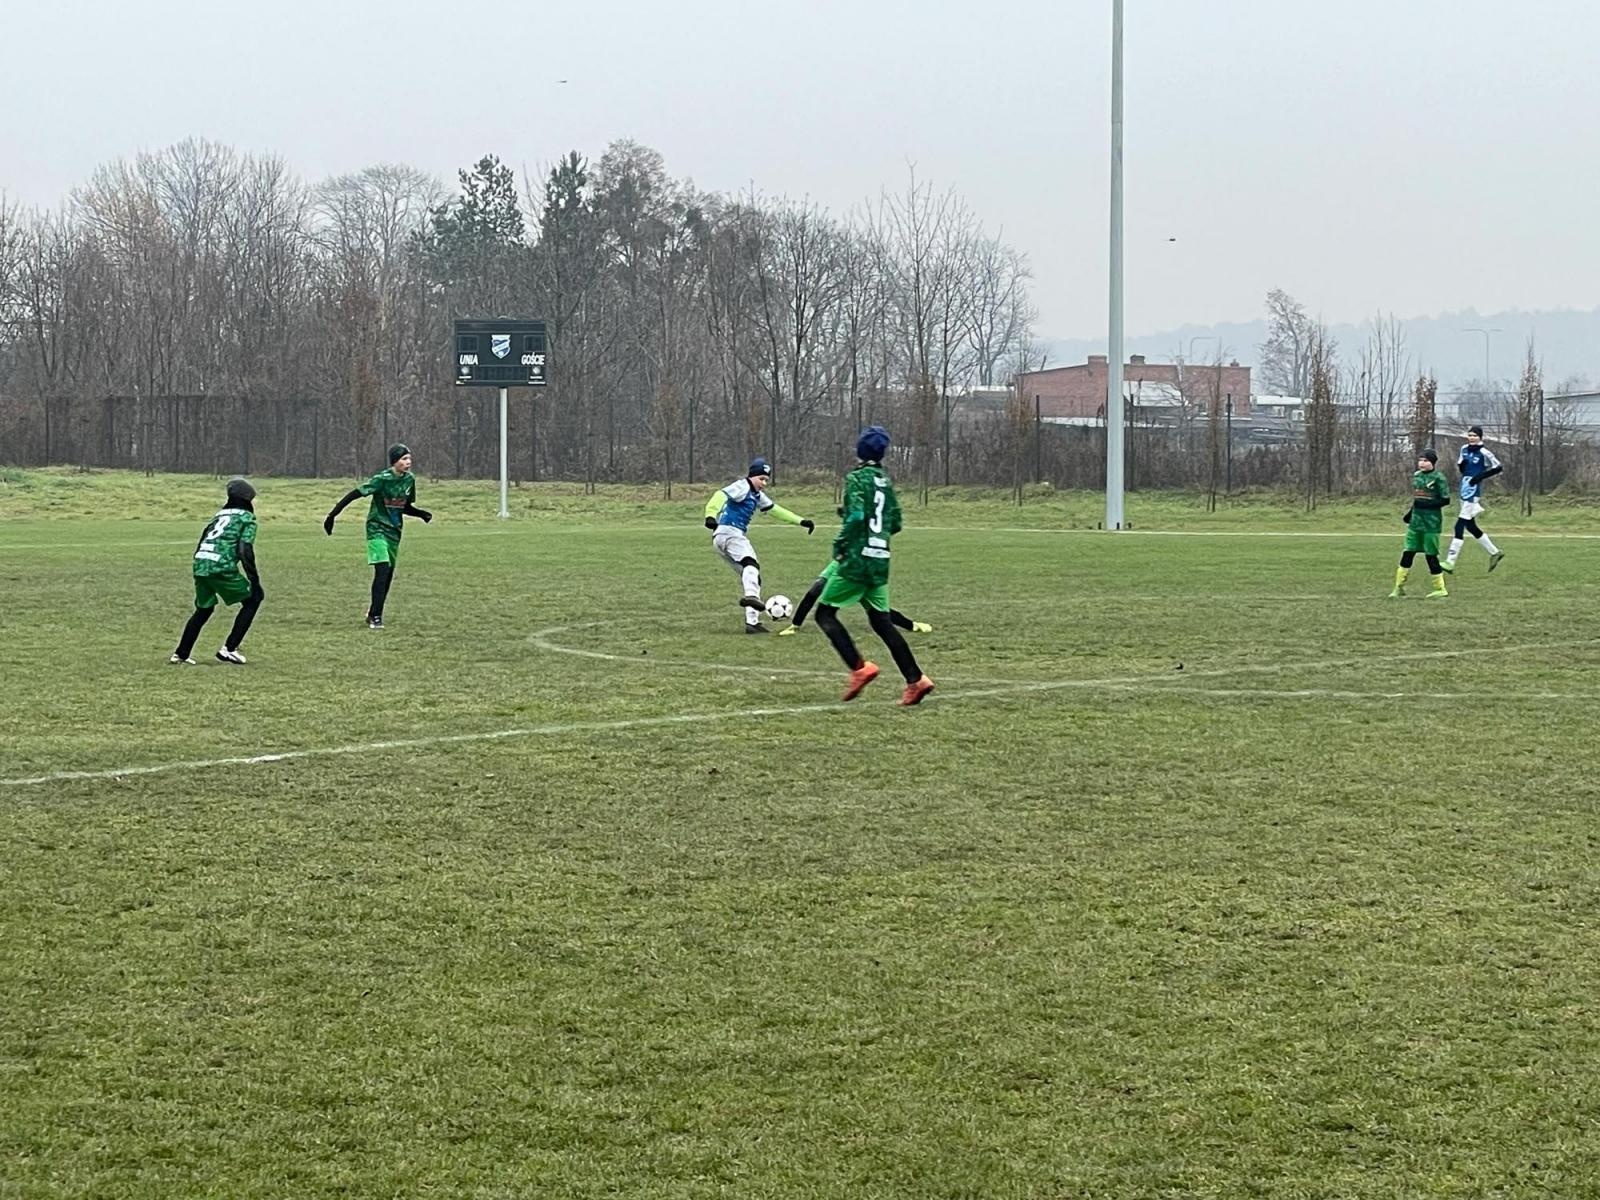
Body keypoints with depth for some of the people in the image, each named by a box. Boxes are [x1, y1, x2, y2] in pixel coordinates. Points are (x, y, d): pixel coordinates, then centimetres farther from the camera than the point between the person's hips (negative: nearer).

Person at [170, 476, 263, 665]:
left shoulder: (220, 514, 25)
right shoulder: (246, 518, 4)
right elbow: (245, 551, -8)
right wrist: (255, 582, -8)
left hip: (200, 564, 7)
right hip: (221, 567, -7)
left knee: (203, 609, 24)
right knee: (252, 600, 9)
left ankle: (180, 654, 20)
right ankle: (229, 649, 4)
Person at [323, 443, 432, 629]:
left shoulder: (409, 480, 4)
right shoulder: (382, 479, -17)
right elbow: (354, 495, -16)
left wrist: (421, 514, -2)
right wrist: (332, 515, -19)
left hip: (394, 531, 7)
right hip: (377, 529, -7)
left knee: (388, 575, 8)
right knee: (382, 570, -19)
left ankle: (374, 612, 24)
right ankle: (375, 617, -14)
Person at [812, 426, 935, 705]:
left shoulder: (857, 479, -9)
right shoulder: (885, 482, 13)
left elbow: (856, 517, -21)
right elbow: (895, 523, 16)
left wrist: (839, 545, -9)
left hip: (857, 559, -7)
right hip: (881, 562, 7)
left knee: (825, 612, 2)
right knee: (880, 620, 10)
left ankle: (859, 667, -12)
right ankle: (916, 679, 0)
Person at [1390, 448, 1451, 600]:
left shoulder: (1438, 478, -9)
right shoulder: (1417, 476, 12)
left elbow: (1445, 500, -12)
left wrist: (1426, 504, -20)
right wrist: (1410, 513, 11)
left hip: (1431, 522, -6)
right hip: (1416, 520, 6)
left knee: (1431, 555, -2)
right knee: (1407, 552, 2)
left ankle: (1440, 589, 10)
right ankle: (1399, 587, 7)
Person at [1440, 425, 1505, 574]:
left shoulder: (1484, 453, -10)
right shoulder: (1465, 449, 11)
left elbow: (1498, 468, -8)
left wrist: (1481, 476, -17)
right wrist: (1460, 464, -3)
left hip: (1474, 492, -9)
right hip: (1464, 491, 9)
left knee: (1459, 526, -13)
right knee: (1470, 526, 14)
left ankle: (1450, 563, -15)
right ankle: (1494, 552, 29)